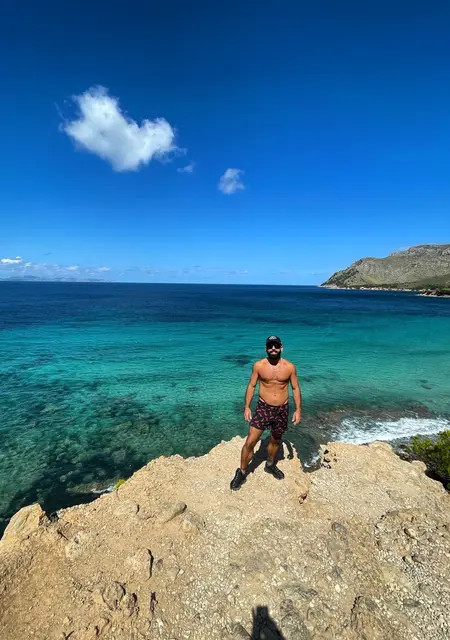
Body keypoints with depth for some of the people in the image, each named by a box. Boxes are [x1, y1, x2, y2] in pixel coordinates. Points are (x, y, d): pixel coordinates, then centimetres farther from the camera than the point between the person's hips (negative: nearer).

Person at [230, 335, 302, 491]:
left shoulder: (290, 367, -6)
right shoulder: (258, 365, -8)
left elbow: (295, 388, 2)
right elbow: (251, 386, -1)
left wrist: (298, 409, -3)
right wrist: (246, 407, -5)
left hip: (282, 410, 2)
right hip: (263, 408, -1)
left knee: (276, 440, 20)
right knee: (250, 441, -6)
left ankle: (270, 465, 47)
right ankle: (242, 472, 15)